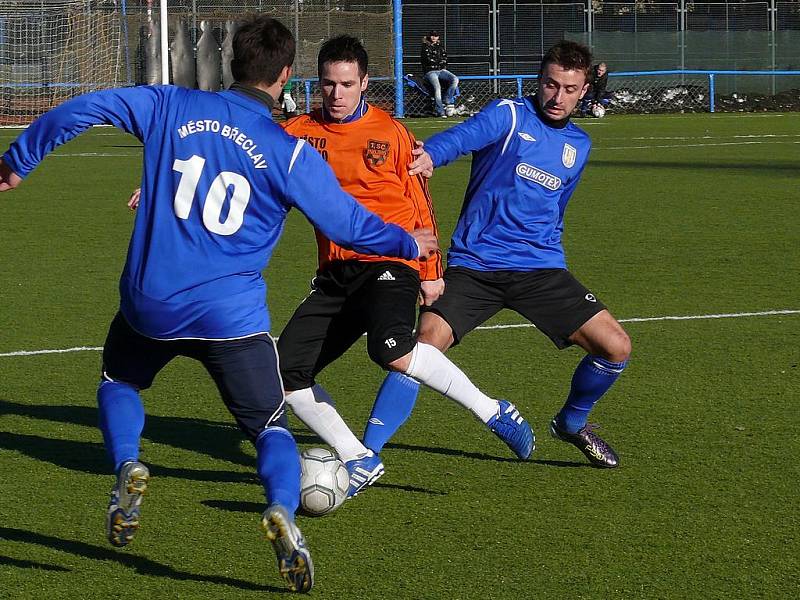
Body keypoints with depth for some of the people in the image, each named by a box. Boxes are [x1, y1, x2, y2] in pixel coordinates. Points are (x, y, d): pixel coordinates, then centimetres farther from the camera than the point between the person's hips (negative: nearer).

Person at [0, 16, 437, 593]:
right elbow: (348, 223, 2)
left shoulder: (170, 106, 1)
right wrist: (411, 244, 21)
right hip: (232, 316, -2)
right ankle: (282, 510, -19)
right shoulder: (290, 152, -4)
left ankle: (127, 468, 4)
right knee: (271, 427, 11)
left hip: (149, 303, 2)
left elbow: (80, 110, -1)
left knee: (118, 381, 31)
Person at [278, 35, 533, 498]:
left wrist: (431, 272, 5)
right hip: (336, 273, 5)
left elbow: (420, 204, 6)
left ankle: (495, 413, -16)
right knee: (287, 372, -4)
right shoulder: (301, 133, 7)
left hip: (389, 264, -5)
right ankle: (360, 462, 9)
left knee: (391, 349, -32)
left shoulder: (391, 133, 1)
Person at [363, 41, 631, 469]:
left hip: (540, 268, 4)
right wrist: (430, 155, -45)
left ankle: (572, 422, 23)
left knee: (615, 348, -7)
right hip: (473, 266, -4)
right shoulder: (510, 115, -2)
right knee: (425, 345, -23)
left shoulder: (579, 147, 15)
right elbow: (463, 136, -24)